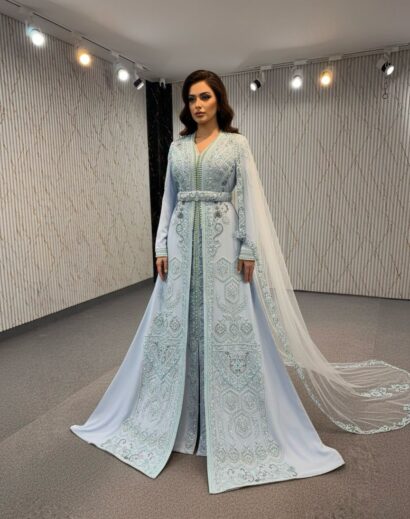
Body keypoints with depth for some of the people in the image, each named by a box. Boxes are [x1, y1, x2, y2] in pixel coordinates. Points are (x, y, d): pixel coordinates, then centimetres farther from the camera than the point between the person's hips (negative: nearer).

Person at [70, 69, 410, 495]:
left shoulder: (237, 144, 3)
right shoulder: (177, 147, 13)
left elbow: (248, 200, -3)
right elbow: (168, 199, 12)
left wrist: (248, 250, -10)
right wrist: (162, 246, 4)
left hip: (222, 241, -3)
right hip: (183, 240, 4)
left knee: (227, 326, -1)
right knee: (177, 323, 7)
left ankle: (229, 428, 18)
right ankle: (177, 417, 27)